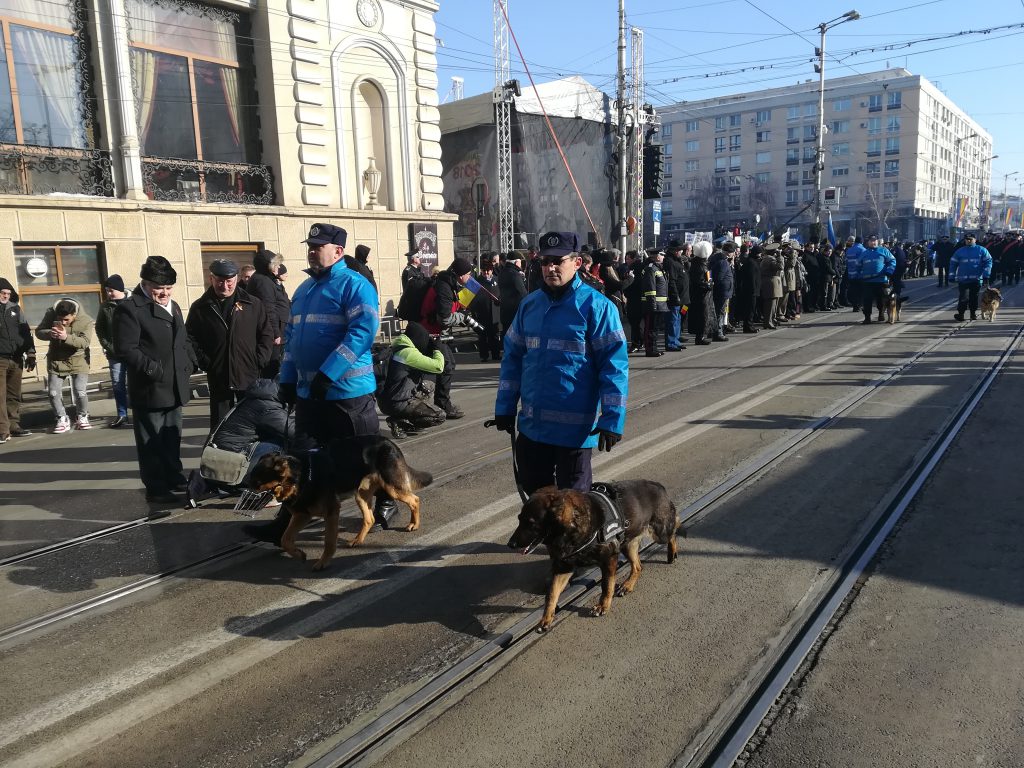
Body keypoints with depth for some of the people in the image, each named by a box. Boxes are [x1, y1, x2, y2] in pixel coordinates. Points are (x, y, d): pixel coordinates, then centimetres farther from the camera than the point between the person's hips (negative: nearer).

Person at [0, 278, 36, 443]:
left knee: (14, 395, 10)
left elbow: (26, 331, 14)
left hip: (16, 359, 4)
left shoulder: (15, 308, 13)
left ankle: (14, 425, 18)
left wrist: (30, 354, 8)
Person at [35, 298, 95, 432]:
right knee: (53, 393, 0)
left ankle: (82, 418, 13)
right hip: (56, 359, 3)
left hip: (78, 359, -2)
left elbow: (85, 342, -24)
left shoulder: (85, 321, -17)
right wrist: (50, 333, -28)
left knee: (80, 392, -11)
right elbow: (38, 332, -5)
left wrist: (66, 337, -40)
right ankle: (62, 420, 17)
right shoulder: (50, 314, -11)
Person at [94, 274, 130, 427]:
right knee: (117, 384, 6)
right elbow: (99, 329, 13)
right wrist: (107, 346, 3)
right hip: (114, 352, 3)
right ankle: (122, 415, 15)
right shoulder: (105, 306, 7)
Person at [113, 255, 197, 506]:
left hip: (175, 388, 8)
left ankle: (174, 478, 30)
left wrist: (189, 363, 7)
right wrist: (154, 370, -21)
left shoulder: (173, 306, 16)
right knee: (151, 442, 1)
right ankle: (155, 488, 9)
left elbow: (184, 341, 23)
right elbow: (125, 349, -18)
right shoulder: (130, 309, -11)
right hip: (149, 389, -8)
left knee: (172, 437, 18)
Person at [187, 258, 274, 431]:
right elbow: (191, 338, 7)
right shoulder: (200, 308, 5)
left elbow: (266, 334, 6)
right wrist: (205, 363, -4)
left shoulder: (253, 304, 4)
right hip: (218, 379, 0)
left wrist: (259, 361, -4)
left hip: (250, 378, 0)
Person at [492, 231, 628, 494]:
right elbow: (513, 358, 12)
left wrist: (613, 418, -17)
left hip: (575, 427, -5)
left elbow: (614, 365, -13)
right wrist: (505, 407, 9)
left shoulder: (596, 306, -10)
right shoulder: (529, 304, 7)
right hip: (531, 425, 5)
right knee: (534, 491, 20)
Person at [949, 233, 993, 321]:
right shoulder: (959, 251, 7)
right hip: (963, 279, -1)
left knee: (974, 297, 9)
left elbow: (988, 262, 2)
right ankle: (960, 313, -6)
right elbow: (953, 263, 9)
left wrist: (986, 275, -6)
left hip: (976, 279, 1)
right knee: (964, 297, -10)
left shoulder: (982, 250, 5)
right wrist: (952, 276, 4)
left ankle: (973, 313, 20)